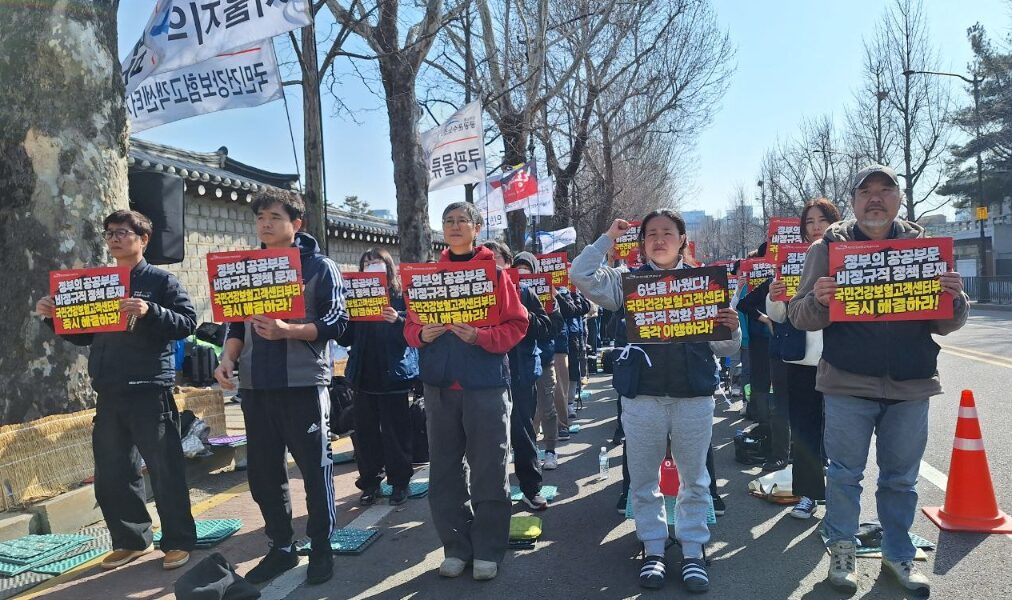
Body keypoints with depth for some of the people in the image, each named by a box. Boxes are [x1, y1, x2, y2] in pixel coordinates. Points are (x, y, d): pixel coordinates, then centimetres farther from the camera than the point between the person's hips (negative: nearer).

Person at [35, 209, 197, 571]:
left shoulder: (161, 281, -1)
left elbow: (188, 323, -11)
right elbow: (83, 336, 20)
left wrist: (150, 311, -25)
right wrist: (54, 318, 5)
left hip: (150, 392, -6)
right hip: (108, 396, 6)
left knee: (165, 473, -1)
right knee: (111, 476, 11)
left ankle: (179, 542, 11)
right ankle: (131, 541, 26)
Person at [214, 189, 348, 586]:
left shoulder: (319, 267, -1)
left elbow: (336, 322, -9)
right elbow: (237, 322, 16)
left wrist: (287, 331, -23)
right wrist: (228, 357, -2)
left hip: (304, 382, -5)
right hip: (256, 385, 5)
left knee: (315, 468, 3)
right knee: (262, 471, 10)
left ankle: (321, 549, 17)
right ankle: (280, 547, 25)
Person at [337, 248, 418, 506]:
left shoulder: (401, 296, -2)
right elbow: (345, 339, 7)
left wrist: (398, 320, -27)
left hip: (393, 375, -4)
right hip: (364, 376, 4)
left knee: (395, 431, 4)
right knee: (365, 432, 10)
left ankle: (399, 482, 17)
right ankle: (369, 482, 22)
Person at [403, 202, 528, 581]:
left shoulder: (495, 272, 1)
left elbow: (516, 325, -3)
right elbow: (410, 326, 12)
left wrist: (480, 336, -18)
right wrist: (422, 334, -10)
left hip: (485, 383, -3)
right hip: (439, 384, 3)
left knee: (488, 471, 2)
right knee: (445, 469, 8)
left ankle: (488, 551, 15)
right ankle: (456, 547, 22)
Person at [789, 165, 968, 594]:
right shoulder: (828, 247, 2)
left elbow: (946, 324, 10)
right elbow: (800, 317, -1)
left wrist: (954, 299, -11)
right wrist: (818, 301, -22)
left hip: (910, 384, 2)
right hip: (848, 383, -2)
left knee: (901, 478, 13)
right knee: (845, 474, 6)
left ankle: (898, 554, 30)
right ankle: (842, 550, 23)